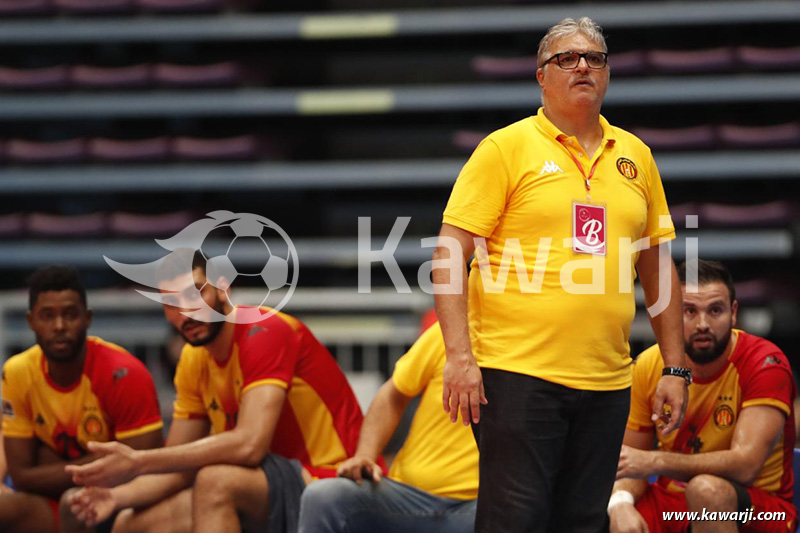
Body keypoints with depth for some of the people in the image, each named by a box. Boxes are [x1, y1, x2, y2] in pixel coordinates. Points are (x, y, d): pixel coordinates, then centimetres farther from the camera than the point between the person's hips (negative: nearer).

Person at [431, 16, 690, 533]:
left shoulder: (635, 156, 14)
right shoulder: (506, 148, 0)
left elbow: (657, 267, 21)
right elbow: (451, 253, -4)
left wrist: (676, 369, 15)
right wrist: (459, 356, -14)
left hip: (607, 383, 5)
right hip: (518, 372, -4)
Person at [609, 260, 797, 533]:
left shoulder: (766, 364, -15)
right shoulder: (648, 366, -1)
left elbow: (745, 465, -26)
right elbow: (626, 464, 3)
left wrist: (654, 461, -30)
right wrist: (620, 503, -20)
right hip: (672, 503, 3)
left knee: (707, 489, -37)